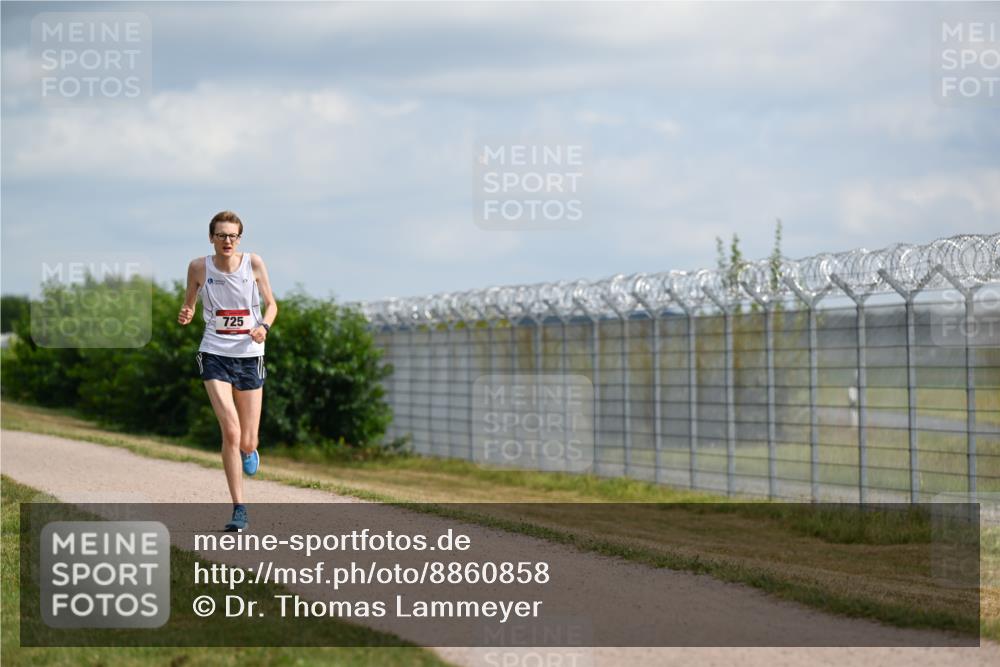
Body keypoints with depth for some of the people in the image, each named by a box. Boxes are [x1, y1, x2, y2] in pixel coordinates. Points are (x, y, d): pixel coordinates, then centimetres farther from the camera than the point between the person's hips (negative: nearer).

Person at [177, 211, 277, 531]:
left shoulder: (254, 263, -3)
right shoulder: (199, 267, -3)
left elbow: (271, 304, 6)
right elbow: (189, 303, 10)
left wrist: (264, 326, -14)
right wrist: (185, 315, -13)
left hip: (250, 357, 1)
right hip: (215, 355, -1)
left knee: (247, 444, 3)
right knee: (230, 432, -17)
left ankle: (249, 450, 44)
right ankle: (239, 510, -9)